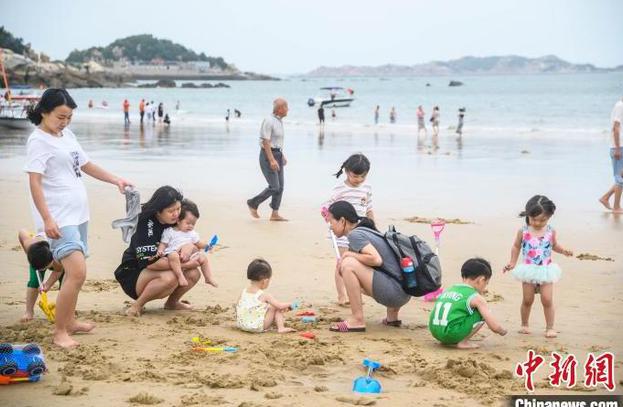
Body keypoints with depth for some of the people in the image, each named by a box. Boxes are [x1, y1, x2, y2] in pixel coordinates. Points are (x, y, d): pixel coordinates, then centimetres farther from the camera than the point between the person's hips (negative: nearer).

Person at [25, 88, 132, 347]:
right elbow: (34, 182, -17)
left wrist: (116, 180, 14)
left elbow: (85, 165, 24)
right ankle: (60, 332, -11)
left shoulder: (67, 135, 14)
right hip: (59, 218, -9)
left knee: (74, 270, 14)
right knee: (78, 272, -18)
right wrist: (47, 219, -25)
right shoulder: (39, 141, -11)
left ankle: (69, 321, 27)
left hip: (78, 214, 9)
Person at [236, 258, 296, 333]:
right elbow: (280, 306, -13)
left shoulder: (243, 292, 2)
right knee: (276, 308, 4)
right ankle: (281, 328, 3)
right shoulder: (264, 295, -13)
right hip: (258, 327, -7)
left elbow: (237, 308, 11)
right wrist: (289, 304, 8)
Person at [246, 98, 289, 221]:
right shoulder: (268, 122, -17)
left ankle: (275, 214, 12)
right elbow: (266, 142, -21)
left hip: (277, 154, 9)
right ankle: (253, 203, 8)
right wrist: (272, 160, -25)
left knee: (280, 187, 7)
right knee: (274, 187, -10)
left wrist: (282, 155, 24)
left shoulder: (280, 121, 11)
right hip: (268, 155, -9)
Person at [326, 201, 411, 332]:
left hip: (395, 292, -10)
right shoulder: (367, 231, 18)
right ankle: (392, 316, 23)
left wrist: (348, 255, -9)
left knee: (349, 264, -17)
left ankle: (357, 320, -11)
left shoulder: (355, 234, -10)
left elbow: (376, 259, -23)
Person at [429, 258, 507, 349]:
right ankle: (463, 342, 4)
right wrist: (503, 331, 23)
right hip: (452, 334, -7)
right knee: (482, 314, 6)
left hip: (434, 332, 7)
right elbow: (494, 327, 0)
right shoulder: (476, 298, 1)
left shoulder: (448, 290, 19)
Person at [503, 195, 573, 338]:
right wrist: (512, 263, 4)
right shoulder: (523, 231, -6)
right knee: (527, 300, 7)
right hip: (529, 271, 0)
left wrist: (563, 251, -5)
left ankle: (550, 327, 6)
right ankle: (524, 325, 25)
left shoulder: (551, 232, -4)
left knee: (547, 300, -4)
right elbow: (516, 247, 8)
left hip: (546, 271, 0)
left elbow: (554, 245, 13)